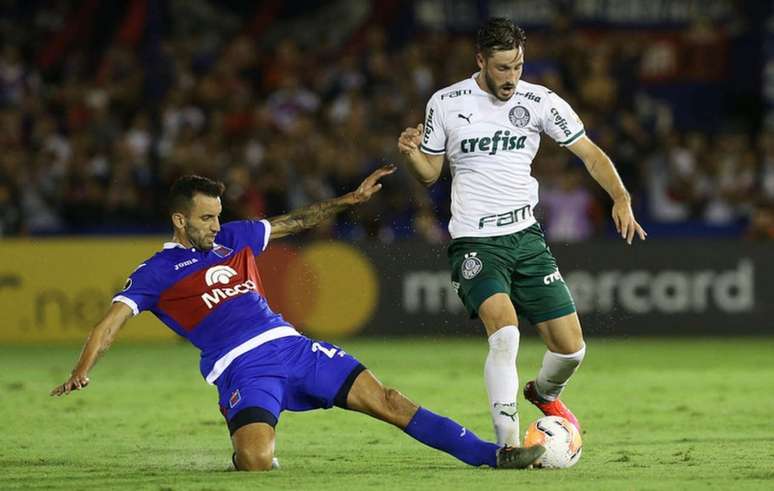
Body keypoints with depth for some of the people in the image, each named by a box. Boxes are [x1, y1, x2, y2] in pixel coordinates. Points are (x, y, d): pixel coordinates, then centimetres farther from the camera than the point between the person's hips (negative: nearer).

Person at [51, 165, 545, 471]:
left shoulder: (233, 238, 19)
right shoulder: (156, 273, 3)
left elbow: (295, 222, 29)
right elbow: (113, 321, -7)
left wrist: (350, 199, 24)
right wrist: (82, 371, -24)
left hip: (291, 345, 5)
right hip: (242, 369, -5)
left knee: (383, 399, -7)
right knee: (256, 461, -30)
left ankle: (490, 454, -9)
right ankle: (246, 451, 9)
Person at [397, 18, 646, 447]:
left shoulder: (539, 102, 0)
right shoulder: (445, 104, -1)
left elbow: (591, 154, 2)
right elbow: (429, 173, 9)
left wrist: (620, 198, -15)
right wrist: (410, 153, -13)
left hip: (526, 236, 3)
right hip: (474, 244, -3)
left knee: (571, 348, 0)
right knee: (505, 331, -28)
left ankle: (544, 394, 36)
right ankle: (508, 444, -24)